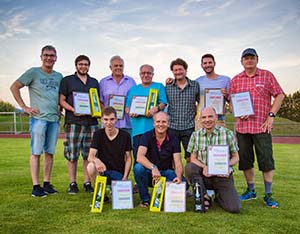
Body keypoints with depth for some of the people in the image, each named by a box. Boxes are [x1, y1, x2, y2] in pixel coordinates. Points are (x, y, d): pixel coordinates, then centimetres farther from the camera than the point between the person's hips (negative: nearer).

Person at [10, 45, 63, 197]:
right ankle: (36, 186, 3)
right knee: (36, 152, -3)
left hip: (54, 119, 5)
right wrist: (24, 107, -5)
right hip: (38, 118, -5)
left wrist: (61, 110, 11)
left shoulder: (59, 76, 15)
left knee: (50, 152, 8)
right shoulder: (33, 72, 1)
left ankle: (47, 184, 17)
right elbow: (14, 87, -1)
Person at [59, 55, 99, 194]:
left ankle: (87, 183, 14)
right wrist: (73, 110, -14)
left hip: (91, 122, 3)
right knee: (72, 155, -2)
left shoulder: (94, 82, 19)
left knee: (89, 155, 4)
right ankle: (72, 183, 11)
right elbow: (61, 100, 3)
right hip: (73, 122, -3)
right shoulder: (67, 80, 9)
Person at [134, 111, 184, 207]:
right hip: (149, 171, 0)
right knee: (138, 168, -33)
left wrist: (179, 177, -33)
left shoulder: (173, 140, -4)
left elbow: (178, 162, -11)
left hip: (166, 172, 1)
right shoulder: (147, 136, -10)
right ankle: (145, 198, -8)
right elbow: (139, 157, -26)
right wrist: (153, 167, -43)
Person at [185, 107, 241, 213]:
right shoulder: (196, 135, 1)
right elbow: (193, 158, 2)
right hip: (204, 176, 1)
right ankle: (204, 196, -6)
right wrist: (204, 167, -19)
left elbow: (236, 157, 2)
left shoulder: (227, 133, -4)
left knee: (234, 208, -17)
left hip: (223, 177, -1)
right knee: (189, 167, -29)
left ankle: (218, 195, 18)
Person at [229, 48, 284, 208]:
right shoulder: (236, 80, 11)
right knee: (245, 160, 9)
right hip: (242, 126, 3)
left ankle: (268, 195, 12)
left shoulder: (267, 76, 5)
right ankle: (250, 191, 25)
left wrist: (271, 116, -7)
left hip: (262, 126, -2)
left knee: (266, 160, -1)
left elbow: (279, 95, 3)